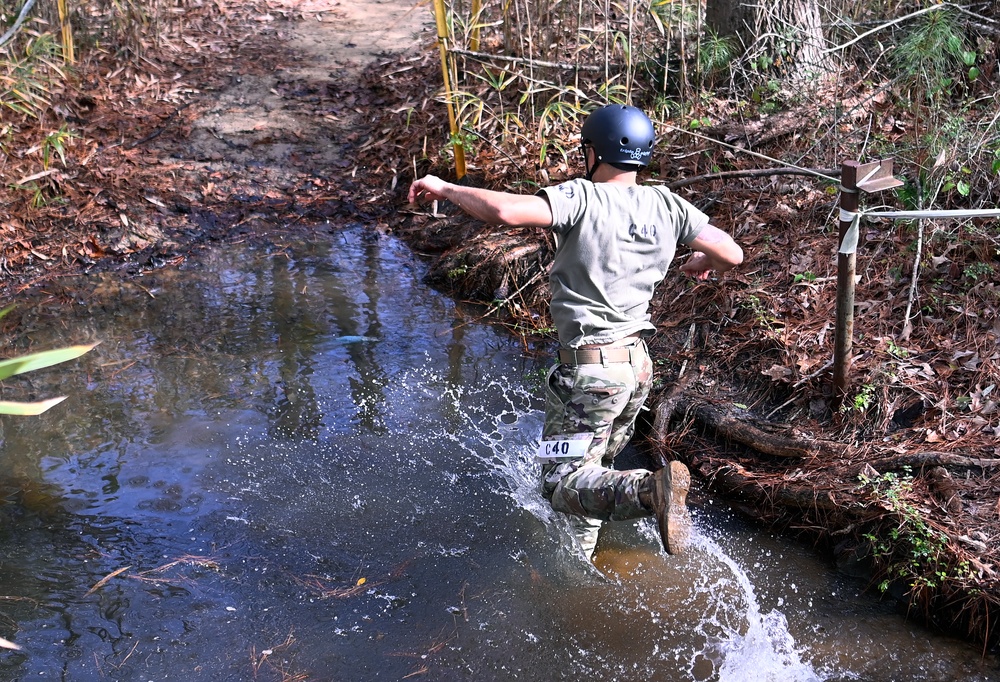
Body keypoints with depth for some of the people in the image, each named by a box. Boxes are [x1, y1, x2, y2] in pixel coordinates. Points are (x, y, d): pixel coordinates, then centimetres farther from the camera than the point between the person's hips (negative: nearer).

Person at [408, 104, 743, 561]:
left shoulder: (582, 198, -14)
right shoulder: (667, 206, 3)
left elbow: (505, 211, -28)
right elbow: (731, 254, 6)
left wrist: (445, 188, -11)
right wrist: (700, 263, 30)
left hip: (589, 368, -7)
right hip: (638, 364, 7)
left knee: (563, 484, -5)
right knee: (592, 468, 24)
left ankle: (650, 491, -28)